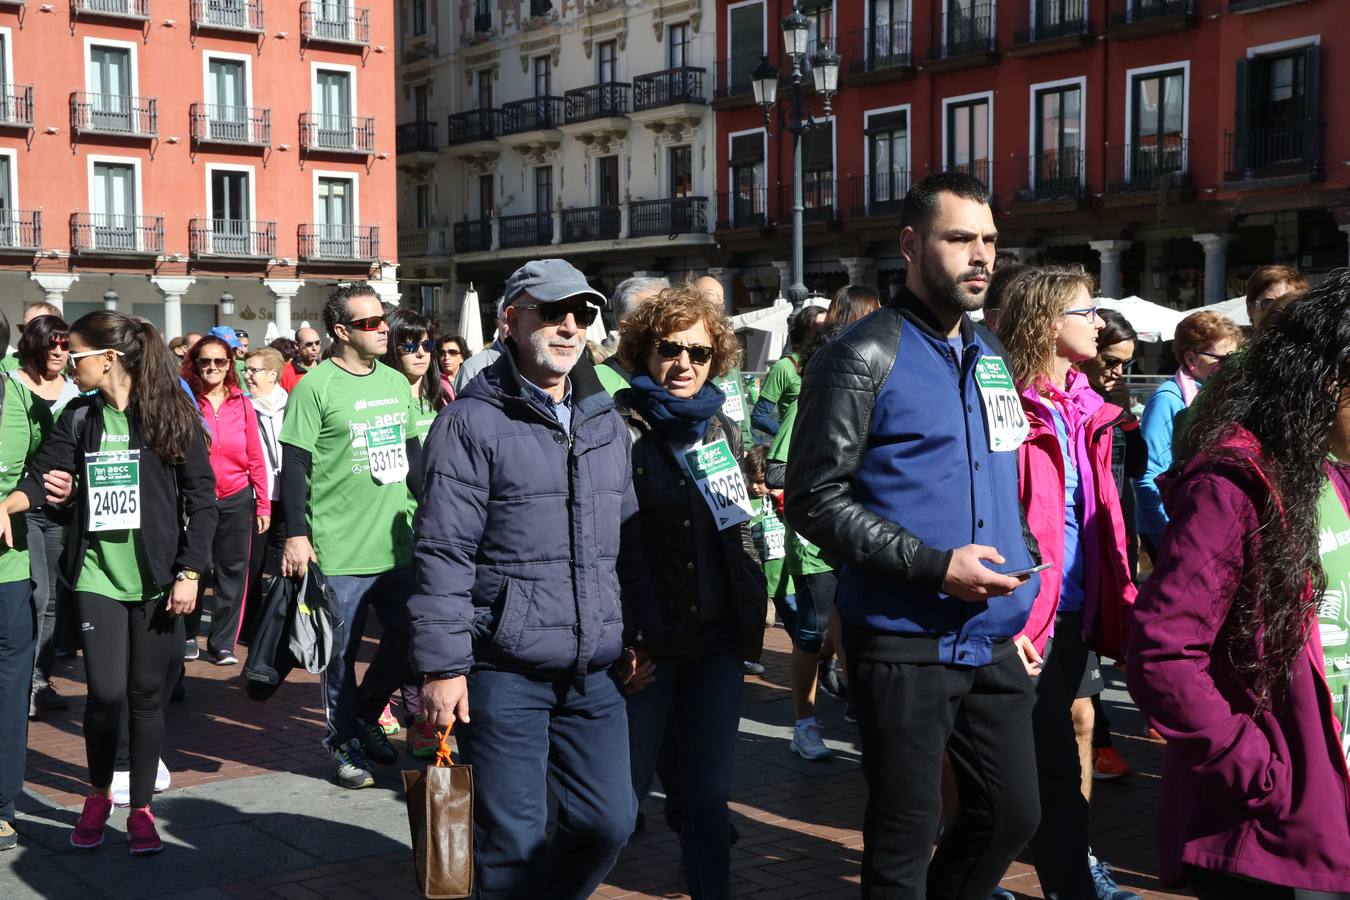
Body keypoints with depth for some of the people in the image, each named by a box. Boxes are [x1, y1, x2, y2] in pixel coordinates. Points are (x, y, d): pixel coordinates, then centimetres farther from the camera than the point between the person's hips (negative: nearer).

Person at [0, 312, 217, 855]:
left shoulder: (172, 413, -5)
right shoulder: (79, 417, 7)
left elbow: (201, 499, -5)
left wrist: (189, 574, -9)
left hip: (156, 580, -2)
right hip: (97, 576, 2)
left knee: (147, 697, 5)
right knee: (105, 693, -4)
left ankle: (140, 810, 19)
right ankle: (98, 794, 22)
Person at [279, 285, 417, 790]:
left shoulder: (396, 382, 10)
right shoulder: (316, 387, -9)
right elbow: (294, 466, -10)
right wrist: (296, 534, -14)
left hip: (399, 542, 6)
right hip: (340, 552, -6)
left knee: (410, 638, 12)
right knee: (342, 652, 6)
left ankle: (365, 716, 34)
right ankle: (344, 741, 24)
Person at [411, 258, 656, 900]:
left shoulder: (605, 421, 13)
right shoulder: (472, 422, -7)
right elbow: (443, 553, -11)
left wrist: (639, 635, 16)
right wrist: (442, 665, -14)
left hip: (596, 673, 6)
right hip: (505, 673, -6)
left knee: (609, 821, 10)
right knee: (513, 843, 2)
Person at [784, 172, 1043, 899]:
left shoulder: (990, 354, 13)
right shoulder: (865, 357, -10)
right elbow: (815, 500, -14)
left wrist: (1021, 559, 10)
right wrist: (933, 566, -20)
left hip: (994, 639, 7)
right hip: (904, 644, -7)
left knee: (1013, 815, 14)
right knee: (904, 837, 4)